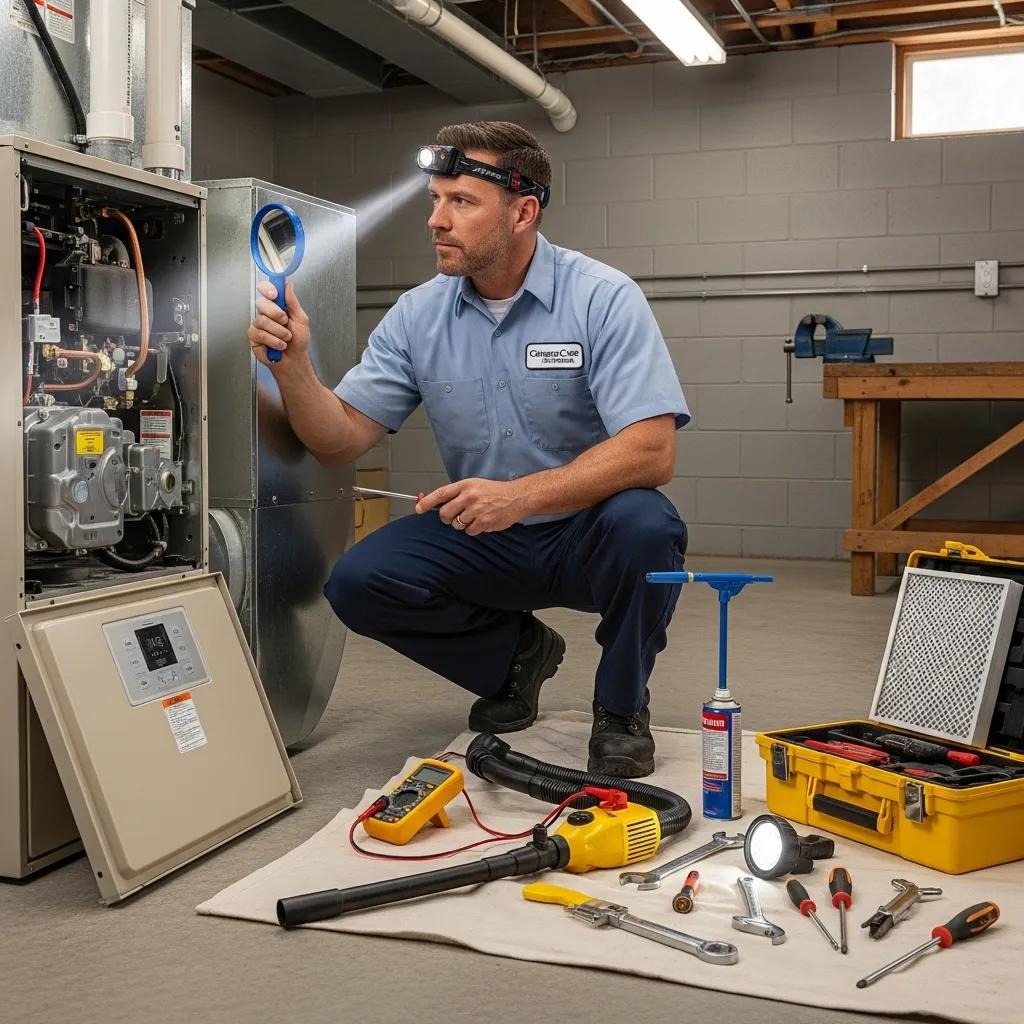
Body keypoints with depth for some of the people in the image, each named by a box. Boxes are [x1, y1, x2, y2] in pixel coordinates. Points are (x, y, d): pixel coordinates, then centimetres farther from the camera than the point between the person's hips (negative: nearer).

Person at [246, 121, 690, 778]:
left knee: (644, 524, -36)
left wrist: (522, 494, -39)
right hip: (483, 536, 4)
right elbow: (342, 440, -4)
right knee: (357, 584, -18)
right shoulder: (418, 316, -2)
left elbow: (651, 452, -26)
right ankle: (517, 653, 11)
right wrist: (293, 365, -24)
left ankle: (621, 707, -5)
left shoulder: (604, 299, -16)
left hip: (588, 533, -3)